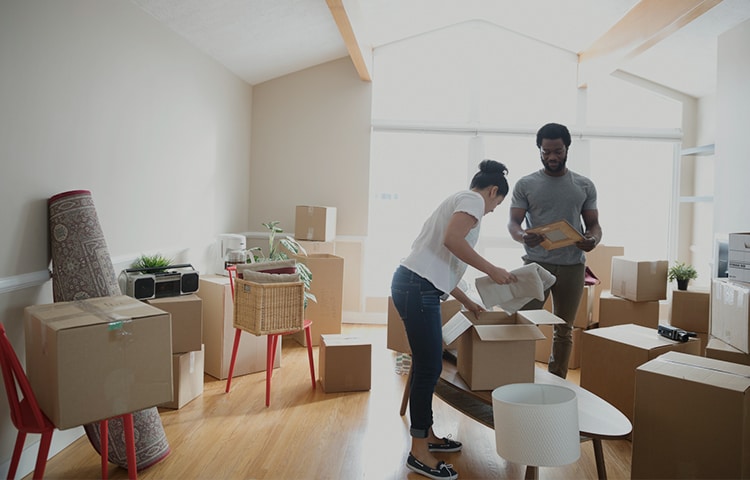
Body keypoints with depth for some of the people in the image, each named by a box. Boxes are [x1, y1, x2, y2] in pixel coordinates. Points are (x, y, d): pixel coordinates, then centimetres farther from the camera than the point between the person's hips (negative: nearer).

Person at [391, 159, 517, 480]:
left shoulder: (458, 201, 28)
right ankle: (419, 453, 9)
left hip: (414, 285, 10)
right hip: (418, 288, -10)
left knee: (428, 365, 17)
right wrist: (490, 269, -12)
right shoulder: (473, 199, -1)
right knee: (429, 367, -3)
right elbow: (452, 240, -22)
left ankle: (427, 435, 31)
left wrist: (466, 302, 32)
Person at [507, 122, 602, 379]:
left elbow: (594, 224, 8)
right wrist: (522, 236, -27)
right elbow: (513, 222, -3)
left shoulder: (585, 186, 8)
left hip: (572, 265, 2)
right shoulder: (525, 184, 2)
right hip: (536, 263, -2)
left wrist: (593, 239, -16)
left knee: (564, 329, 11)